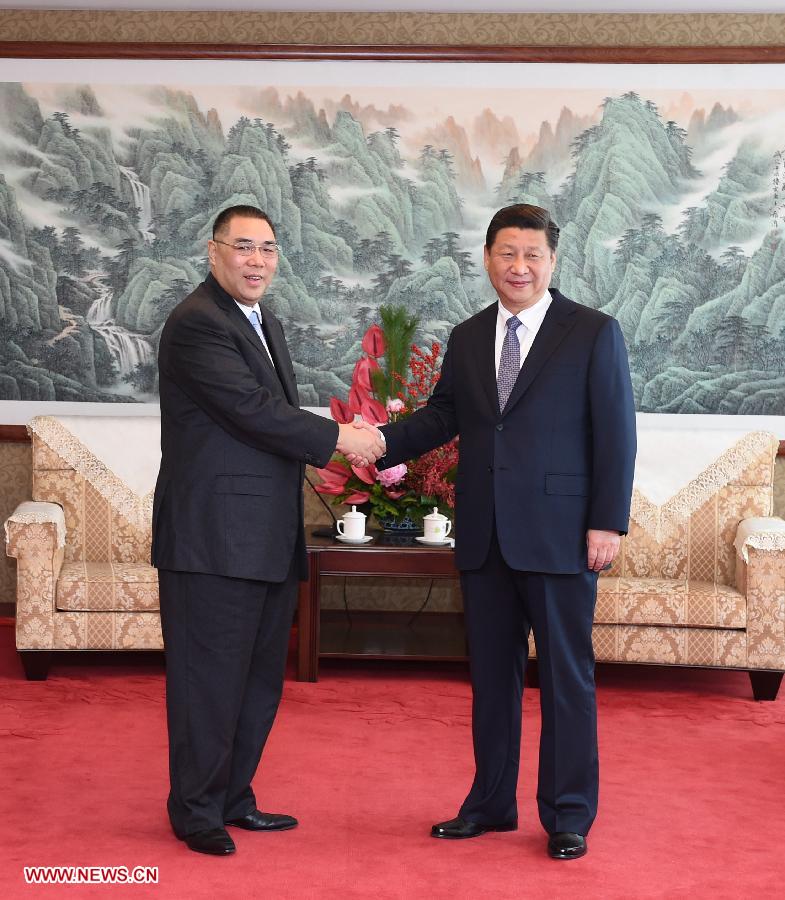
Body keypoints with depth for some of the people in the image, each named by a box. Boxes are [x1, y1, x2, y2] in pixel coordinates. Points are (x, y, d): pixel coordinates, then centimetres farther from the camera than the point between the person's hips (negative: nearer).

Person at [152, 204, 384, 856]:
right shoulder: (197, 323, -13)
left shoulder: (266, 324, 19)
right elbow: (254, 411, -19)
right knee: (210, 679, -1)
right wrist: (338, 438, -11)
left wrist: (346, 443, 7)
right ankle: (195, 811, 12)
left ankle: (233, 799, 27)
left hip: (268, 541, 10)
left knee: (259, 679, 15)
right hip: (214, 539, -10)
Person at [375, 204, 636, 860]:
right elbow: (443, 416, 12)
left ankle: (568, 817, 15)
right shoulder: (467, 339, 12)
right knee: (491, 674, 12)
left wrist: (608, 523, -11)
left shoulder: (594, 333, -2)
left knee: (566, 676, 3)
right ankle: (491, 805, 24)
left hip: (558, 535, -5)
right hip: (485, 536, 5)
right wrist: (382, 442, -7)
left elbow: (615, 433, -5)